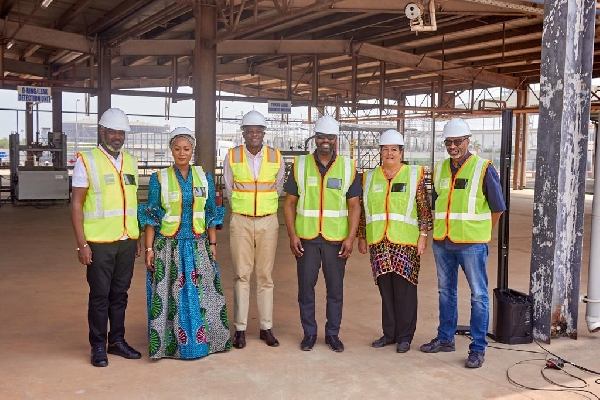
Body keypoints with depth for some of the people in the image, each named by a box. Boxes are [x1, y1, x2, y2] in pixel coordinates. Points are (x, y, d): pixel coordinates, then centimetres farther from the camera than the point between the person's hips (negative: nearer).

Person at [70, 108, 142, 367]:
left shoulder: (130, 162, 12)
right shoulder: (86, 161, -4)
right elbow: (76, 204, -6)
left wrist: (137, 238, 14)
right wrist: (81, 243, -11)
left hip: (127, 241, 5)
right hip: (100, 242, -4)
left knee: (120, 293, 12)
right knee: (100, 295, 4)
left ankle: (117, 340, 24)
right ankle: (98, 346, 16)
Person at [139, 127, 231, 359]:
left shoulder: (204, 177, 5)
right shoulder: (159, 178, -2)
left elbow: (211, 214, 8)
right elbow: (151, 217, -1)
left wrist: (212, 244, 4)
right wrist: (149, 248, -6)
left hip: (198, 247, 2)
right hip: (169, 247, -2)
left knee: (201, 294, 5)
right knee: (170, 296, 3)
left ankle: (202, 339, 22)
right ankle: (170, 344, 19)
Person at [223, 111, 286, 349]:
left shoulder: (276, 157, 2)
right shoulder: (232, 157, 0)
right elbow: (229, 190, 9)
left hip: (268, 221, 1)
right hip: (241, 221, -1)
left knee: (265, 275, 5)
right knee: (241, 275, 1)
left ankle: (266, 327, 13)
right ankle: (240, 328, 9)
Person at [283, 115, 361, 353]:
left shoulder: (348, 168, 3)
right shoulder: (300, 165, 4)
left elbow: (354, 205, 2)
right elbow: (290, 202, 4)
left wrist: (351, 237, -7)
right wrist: (292, 235, -4)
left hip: (336, 239, 0)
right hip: (306, 238, 0)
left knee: (335, 288, 7)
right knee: (305, 287, 6)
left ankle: (333, 333, 22)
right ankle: (309, 333, 22)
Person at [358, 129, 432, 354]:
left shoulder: (415, 175, 1)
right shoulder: (370, 177, 11)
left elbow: (424, 209, -1)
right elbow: (364, 210, 14)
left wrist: (423, 236, -7)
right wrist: (362, 237, 13)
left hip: (406, 242, -3)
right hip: (379, 243, 3)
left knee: (405, 290, 2)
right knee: (385, 289, 9)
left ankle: (405, 336, 14)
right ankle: (389, 333, 22)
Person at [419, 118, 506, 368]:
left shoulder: (483, 169, -7)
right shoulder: (440, 169, 9)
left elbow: (497, 208, -2)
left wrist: (481, 233, 4)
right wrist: (441, 228, 13)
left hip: (471, 244, -5)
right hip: (442, 242, 6)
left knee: (478, 294, 2)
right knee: (445, 291, 15)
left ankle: (478, 348, 11)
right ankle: (445, 339, 28)